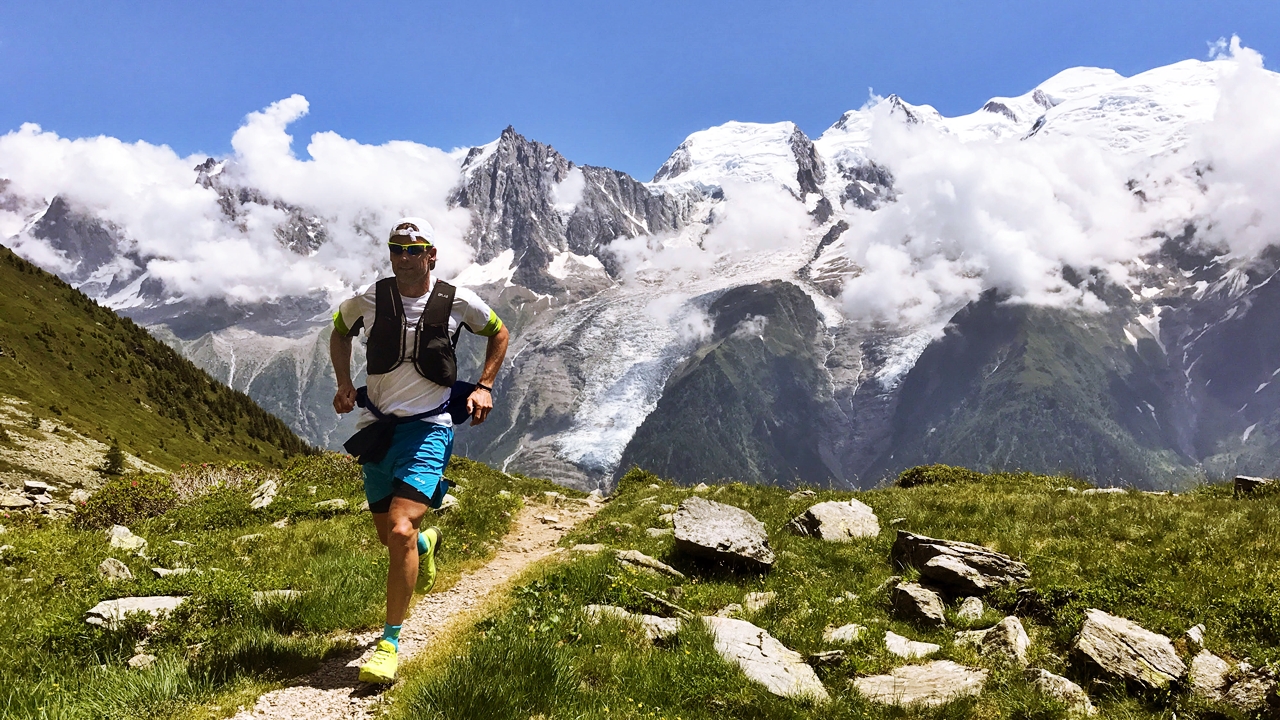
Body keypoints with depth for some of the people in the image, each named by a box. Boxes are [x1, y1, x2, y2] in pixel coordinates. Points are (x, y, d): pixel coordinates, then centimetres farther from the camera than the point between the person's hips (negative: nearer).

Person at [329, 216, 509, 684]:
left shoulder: (458, 302, -8)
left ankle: (390, 643, -6)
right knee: (388, 537, 14)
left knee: (401, 531, -20)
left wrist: (484, 387, 1)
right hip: (377, 427, 4)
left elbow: (498, 333, 12)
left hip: (428, 428, -3)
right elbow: (339, 332, 18)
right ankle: (427, 542, 53)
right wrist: (344, 385, 4)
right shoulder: (368, 301, -4)